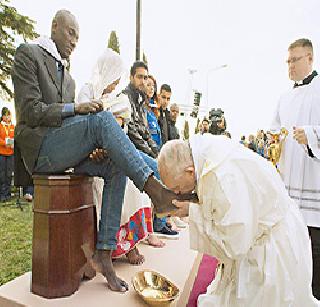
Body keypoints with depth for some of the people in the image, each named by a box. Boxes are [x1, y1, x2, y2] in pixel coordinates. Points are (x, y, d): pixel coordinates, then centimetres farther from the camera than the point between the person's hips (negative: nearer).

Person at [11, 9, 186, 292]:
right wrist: (75, 108, -20)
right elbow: (31, 112, -9)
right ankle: (154, 188, -31)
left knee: (115, 167, -15)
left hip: (64, 150, 7)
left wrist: (94, 145, 1)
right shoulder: (28, 54, 3)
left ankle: (104, 253, -16)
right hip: (39, 148, -7)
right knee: (102, 117, -28)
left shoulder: (68, 77, 26)